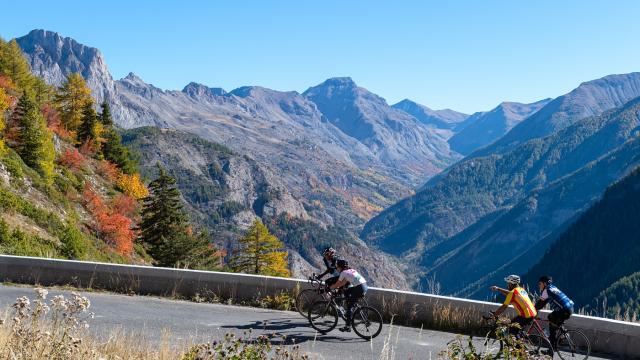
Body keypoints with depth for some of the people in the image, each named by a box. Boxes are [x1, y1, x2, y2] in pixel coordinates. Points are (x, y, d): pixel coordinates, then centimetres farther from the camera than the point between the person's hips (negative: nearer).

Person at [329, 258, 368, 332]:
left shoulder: (343, 273, -3)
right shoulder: (350, 270, 21)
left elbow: (337, 285, 3)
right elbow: (343, 283, 28)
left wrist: (328, 288, 15)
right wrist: (336, 287, 29)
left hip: (360, 288, -9)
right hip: (364, 285, 9)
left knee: (349, 307, 0)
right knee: (346, 292, 24)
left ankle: (348, 326, -1)